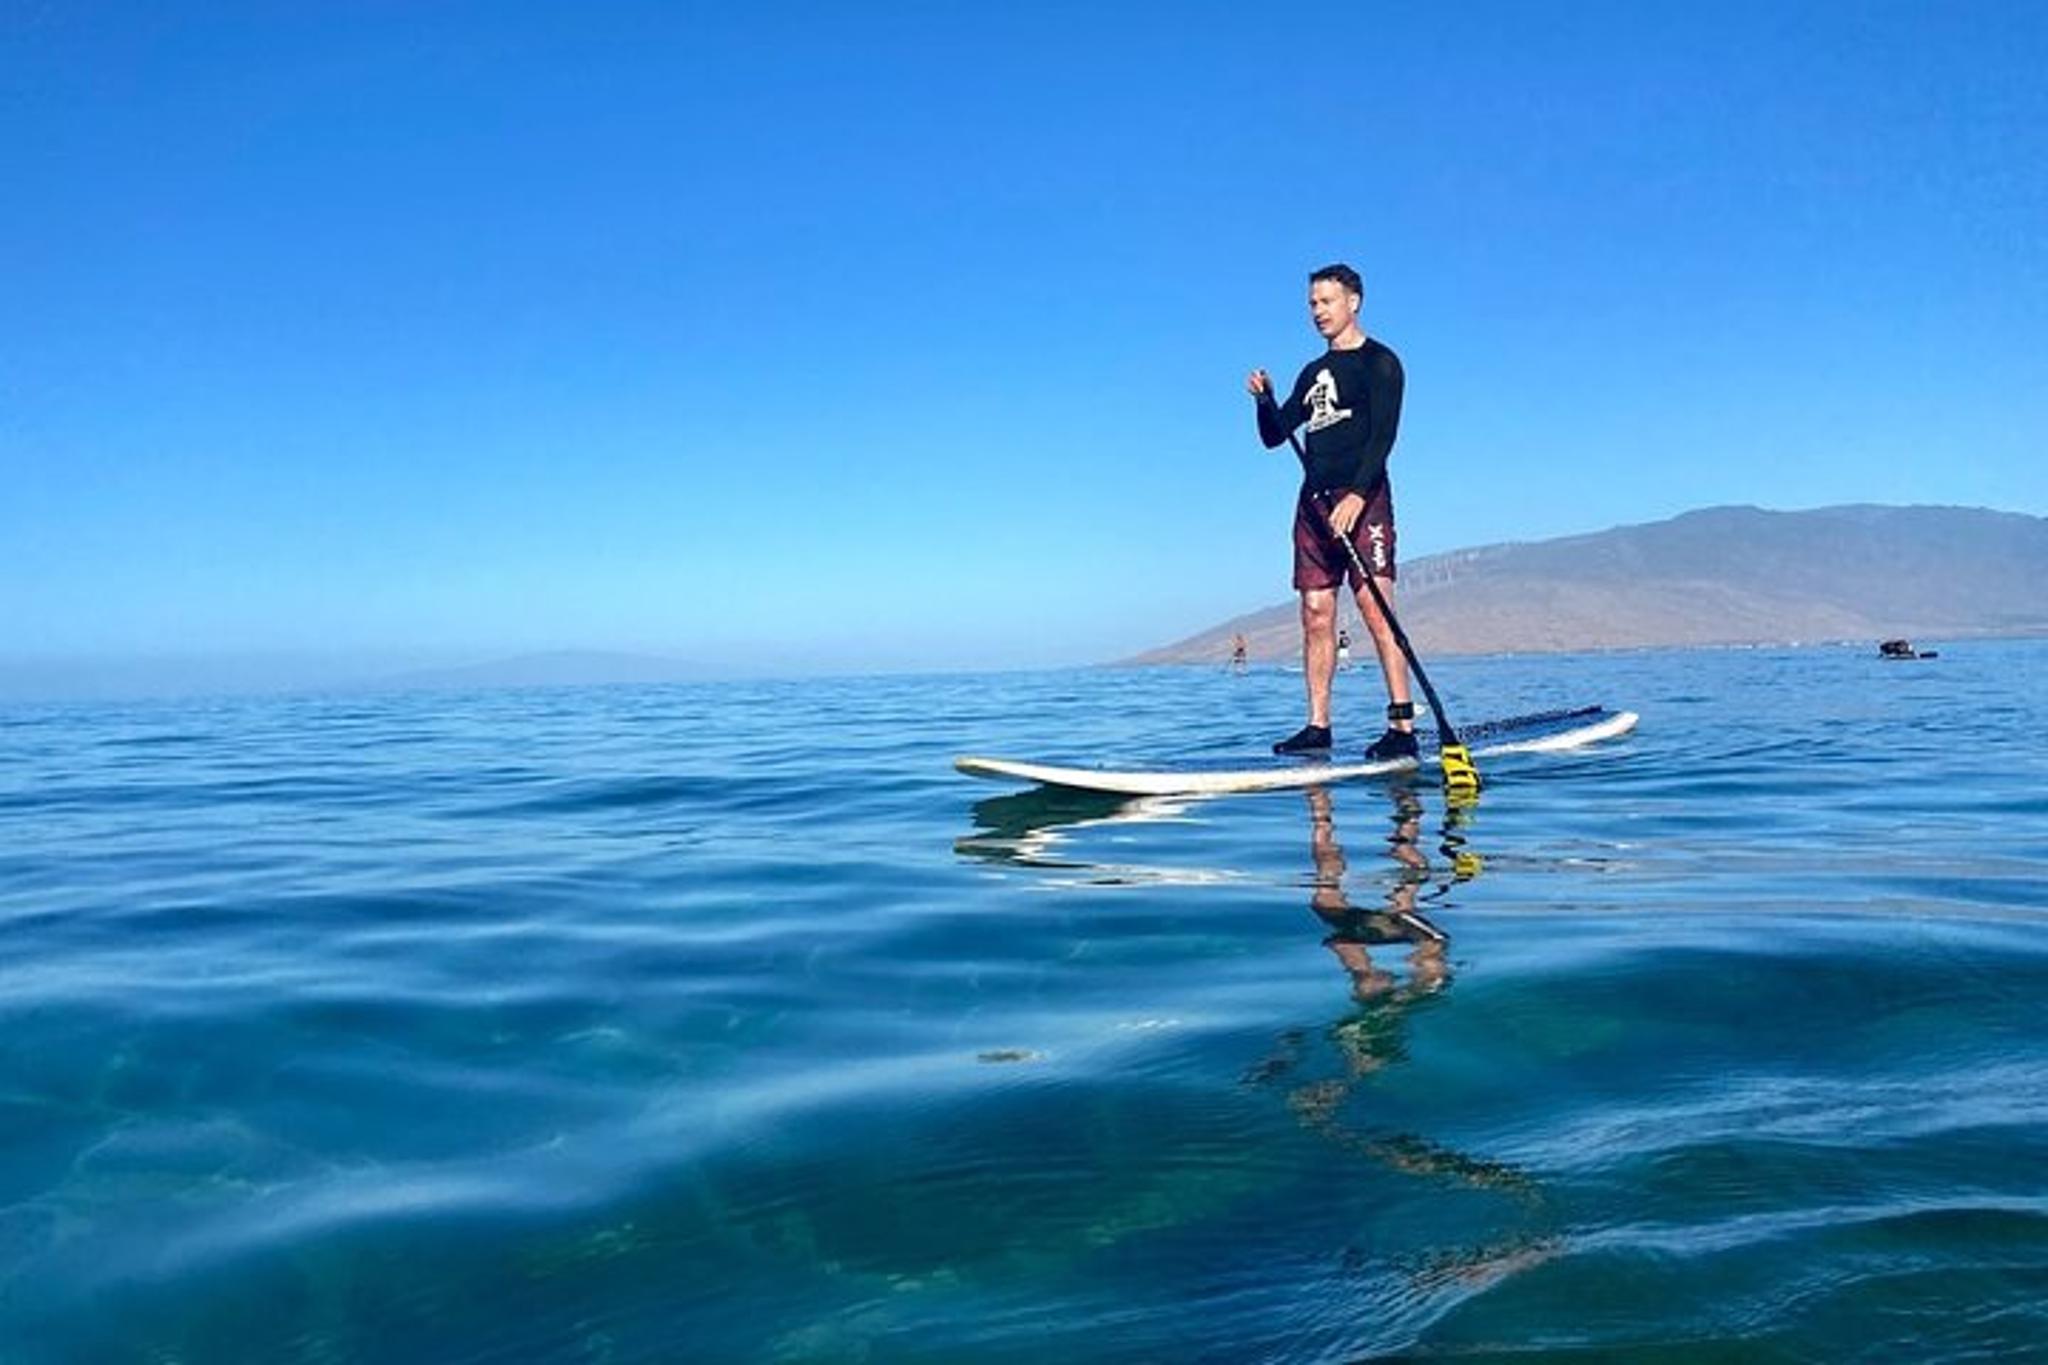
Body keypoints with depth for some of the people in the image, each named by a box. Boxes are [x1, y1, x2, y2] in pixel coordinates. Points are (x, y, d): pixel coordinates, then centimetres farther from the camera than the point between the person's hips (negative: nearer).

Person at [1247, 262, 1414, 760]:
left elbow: (1383, 437, -10)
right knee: (1316, 615, 2)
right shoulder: (1314, 373, 22)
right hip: (1314, 500, 7)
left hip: (1363, 498, -7)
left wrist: (1357, 495, -23)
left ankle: (1402, 727, -15)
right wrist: (1265, 399, 0)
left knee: (1375, 609, -14)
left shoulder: (1380, 363, 2)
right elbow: (1274, 436, 20)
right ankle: (1318, 728, 5)